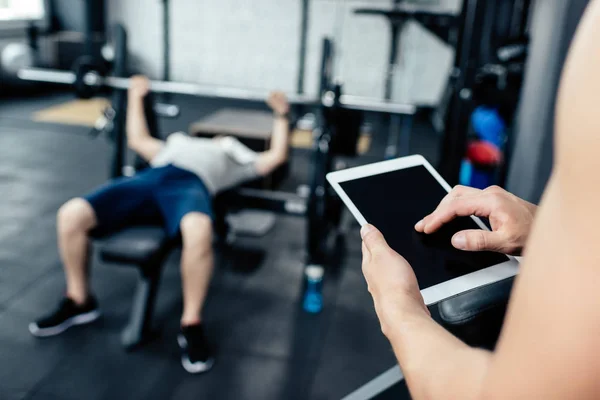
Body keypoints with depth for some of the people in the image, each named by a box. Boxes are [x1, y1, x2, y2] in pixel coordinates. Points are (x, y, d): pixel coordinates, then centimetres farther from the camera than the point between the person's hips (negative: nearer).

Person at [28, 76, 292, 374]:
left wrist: (281, 115, 29)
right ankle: (79, 302, 2)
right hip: (148, 179, 4)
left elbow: (277, 156, 25)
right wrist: (136, 96, 54)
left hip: (191, 184, -4)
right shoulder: (179, 144, 45)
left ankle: (191, 325, -25)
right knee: (71, 215, -19)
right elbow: (137, 140, 49)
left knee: (199, 232, -43)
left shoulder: (240, 159, 35)